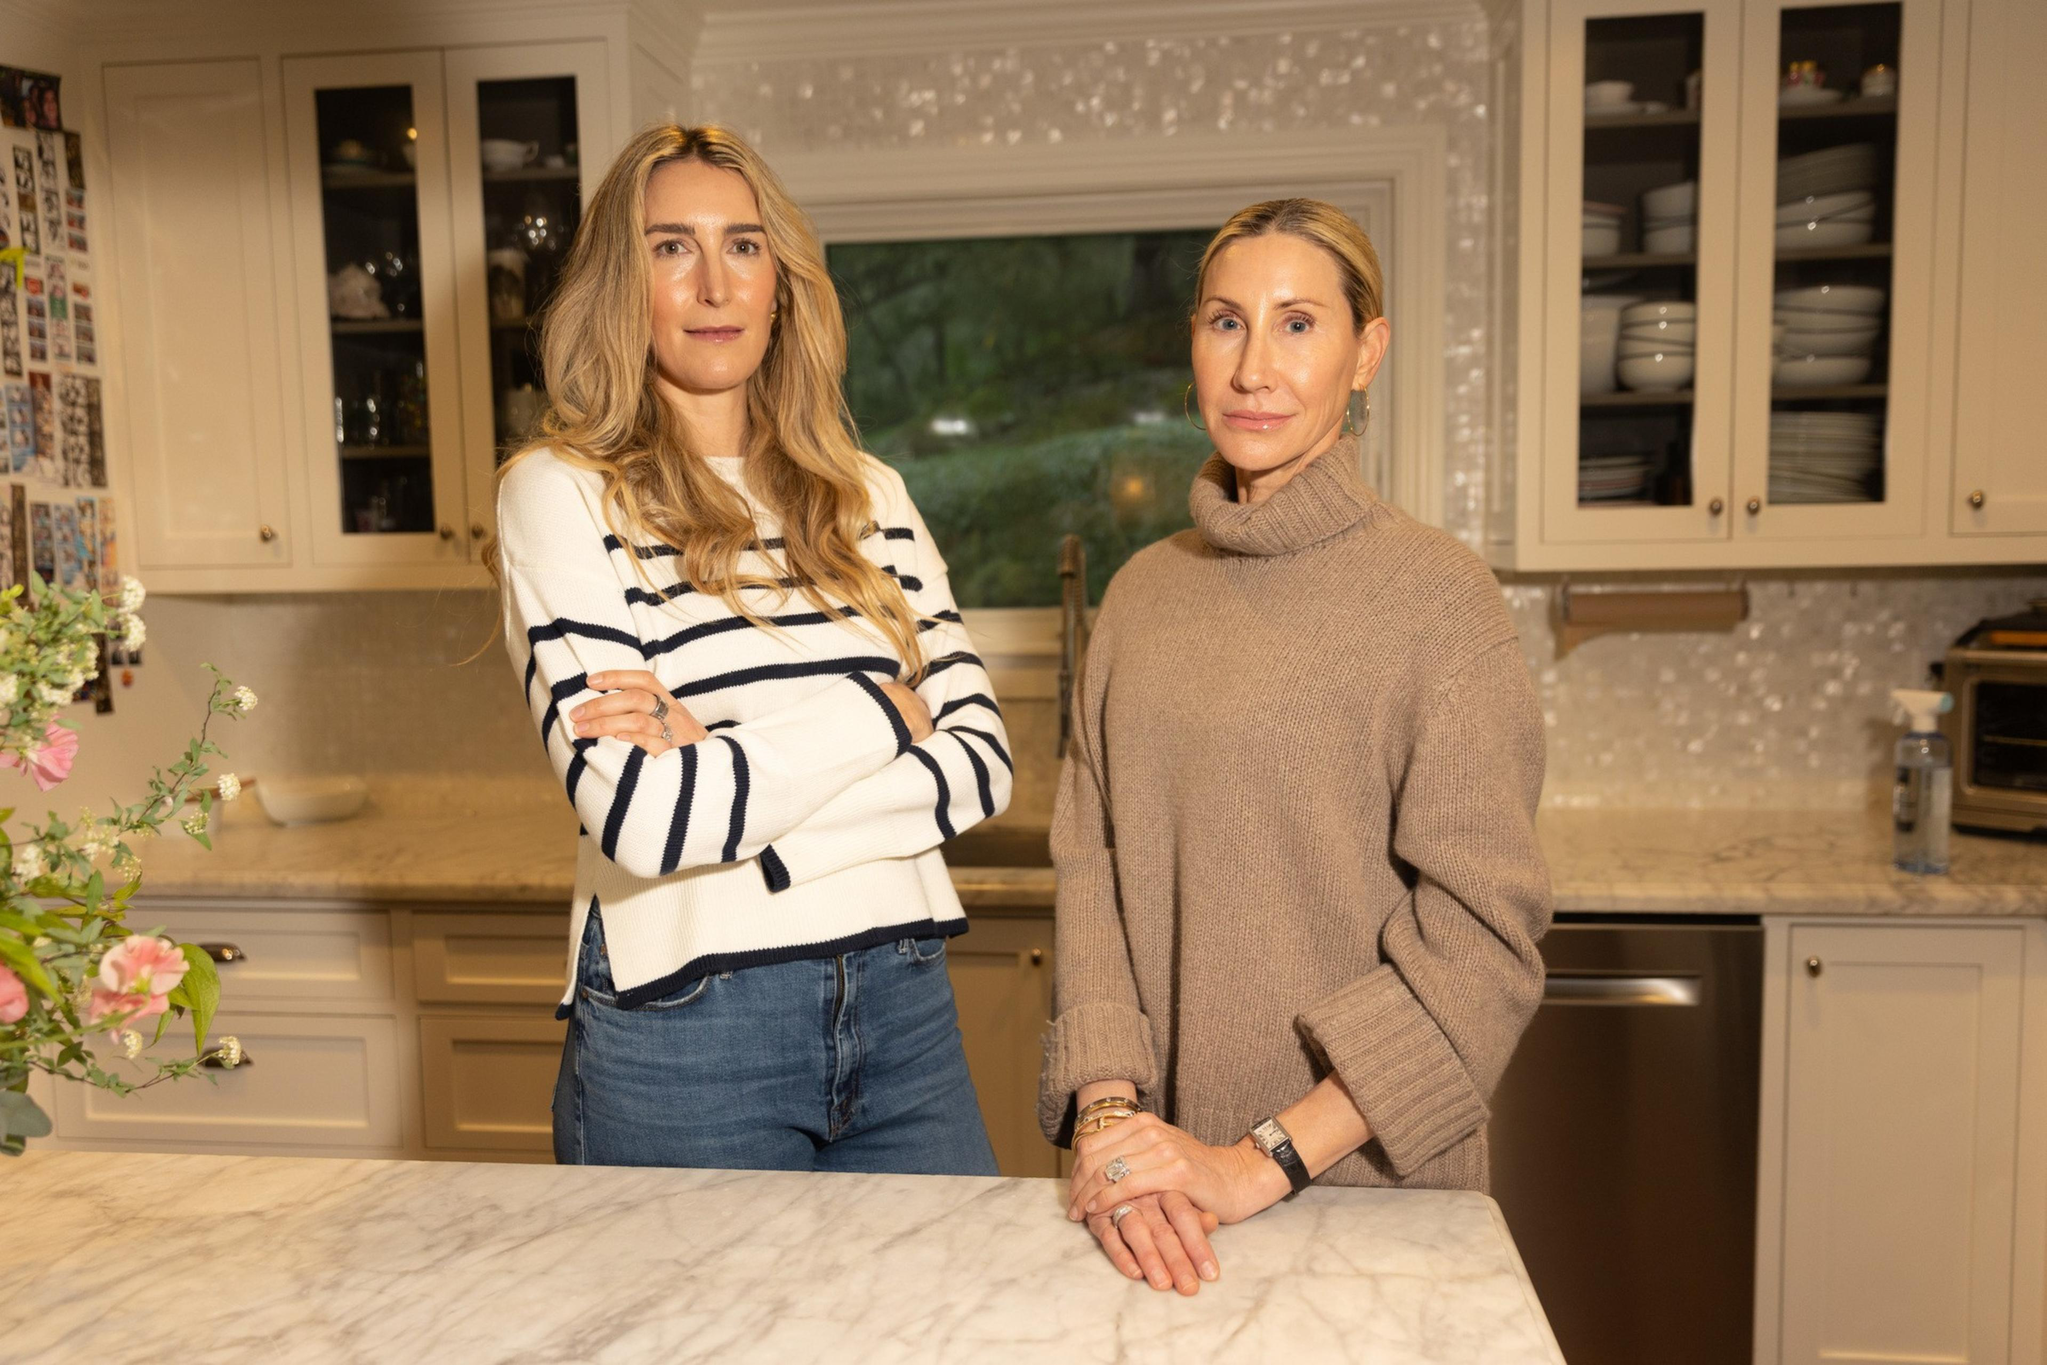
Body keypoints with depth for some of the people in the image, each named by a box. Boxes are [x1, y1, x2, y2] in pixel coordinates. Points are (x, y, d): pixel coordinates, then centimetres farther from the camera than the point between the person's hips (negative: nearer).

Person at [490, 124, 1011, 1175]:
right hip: (683, 1038, -4)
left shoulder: (867, 496, 8)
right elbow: (641, 815, -17)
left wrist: (733, 767, -14)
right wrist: (881, 710, -8)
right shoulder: (559, 491, -5)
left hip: (904, 1009, 4)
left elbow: (982, 760, -2)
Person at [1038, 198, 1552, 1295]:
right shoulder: (1144, 592, 3)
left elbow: (1481, 938, -15)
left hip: (1366, 1184, -4)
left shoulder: (1437, 595, -12)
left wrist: (1261, 1163, -18)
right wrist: (1108, 1111, -12)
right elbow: (1090, 865, 0)